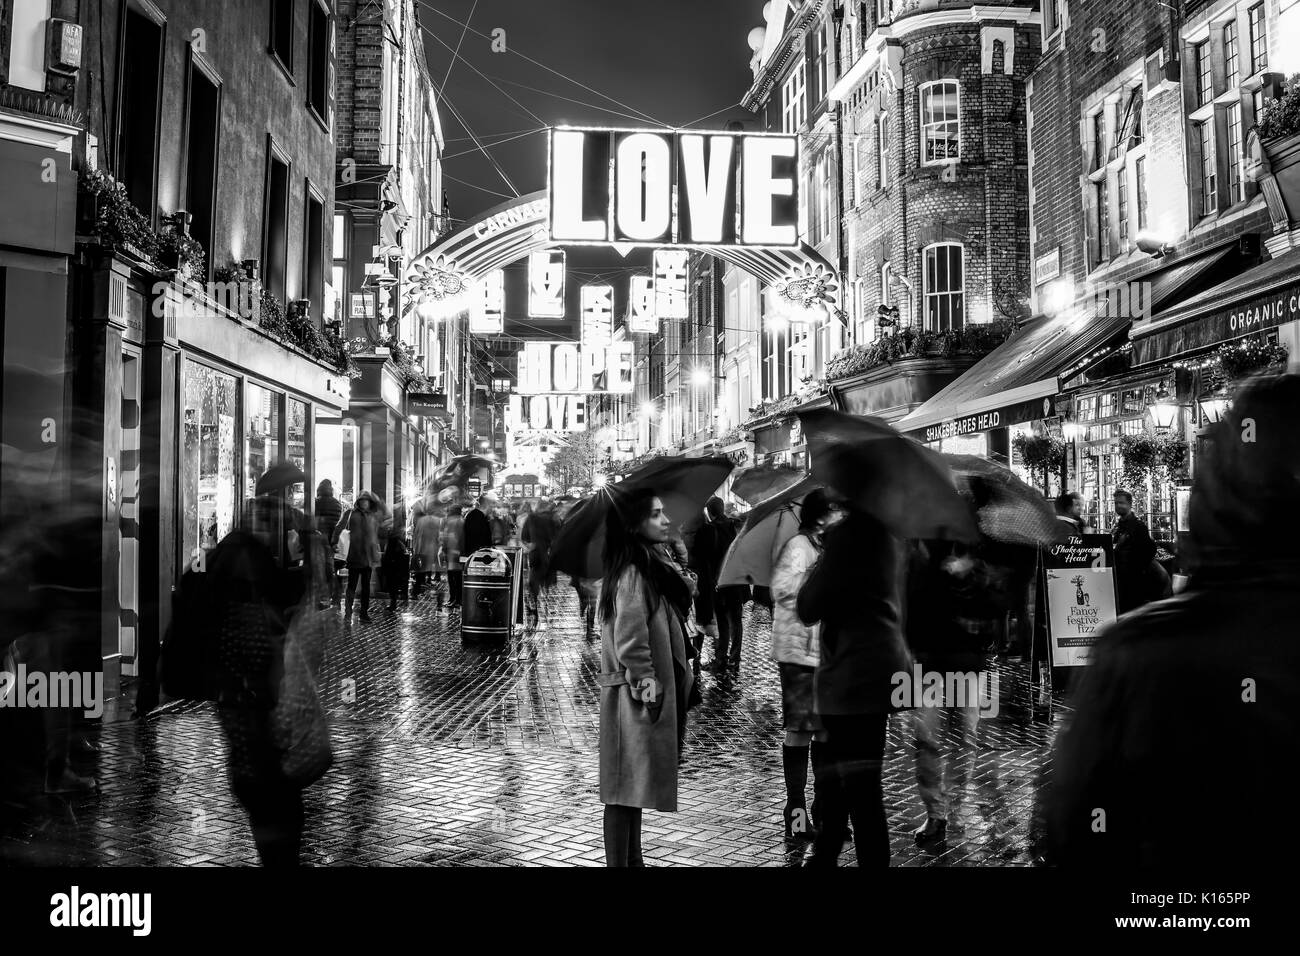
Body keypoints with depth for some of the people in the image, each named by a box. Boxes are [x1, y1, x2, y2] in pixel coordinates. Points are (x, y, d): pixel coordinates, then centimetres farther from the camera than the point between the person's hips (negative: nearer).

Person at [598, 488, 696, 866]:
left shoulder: (650, 566, 11)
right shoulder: (633, 574, -18)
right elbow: (629, 643, -23)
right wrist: (648, 684, -16)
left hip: (650, 695, 10)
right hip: (638, 697, -10)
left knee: (633, 789, 17)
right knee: (626, 791, -3)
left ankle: (633, 860, 27)